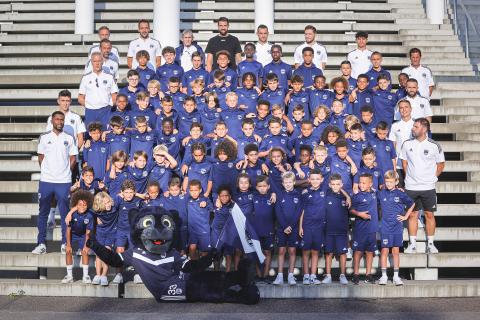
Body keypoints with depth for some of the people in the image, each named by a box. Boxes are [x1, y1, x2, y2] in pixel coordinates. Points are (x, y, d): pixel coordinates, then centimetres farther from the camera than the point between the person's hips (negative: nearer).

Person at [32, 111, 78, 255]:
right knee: (43, 213, 4)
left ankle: (65, 243, 11)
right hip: (46, 180, 0)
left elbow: (73, 158, 8)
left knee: (65, 213, 3)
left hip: (64, 181, 0)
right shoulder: (44, 137, 6)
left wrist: (65, 172, 3)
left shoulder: (69, 138, 6)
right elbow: (41, 157, 11)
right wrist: (46, 171, 4)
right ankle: (41, 244, 10)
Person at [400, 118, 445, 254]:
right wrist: (409, 176, 3)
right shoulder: (407, 144, 1)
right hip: (411, 186, 2)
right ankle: (412, 244, 14)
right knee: (412, 214, 6)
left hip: (428, 187, -1)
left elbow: (441, 164, 5)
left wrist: (432, 177, -1)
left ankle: (430, 244, 16)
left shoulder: (434, 146, -5)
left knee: (429, 214, 6)